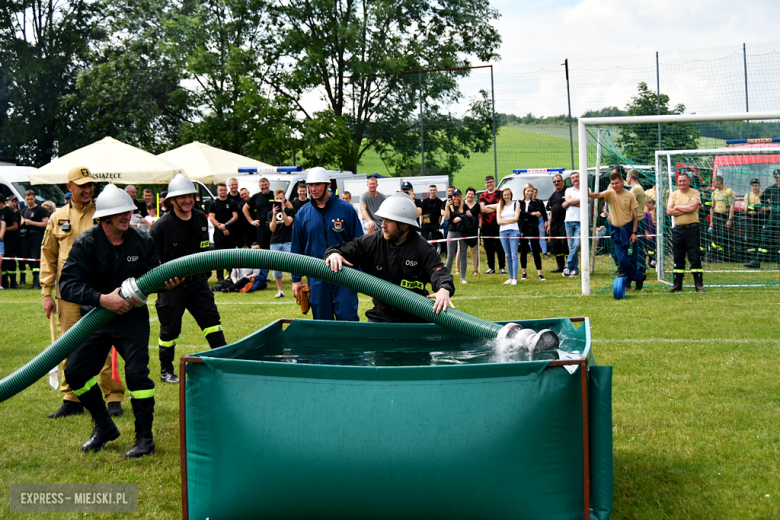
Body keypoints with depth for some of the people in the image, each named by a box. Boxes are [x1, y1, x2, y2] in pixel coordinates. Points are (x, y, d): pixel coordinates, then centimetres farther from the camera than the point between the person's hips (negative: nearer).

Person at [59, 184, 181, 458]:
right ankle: (104, 427, 18)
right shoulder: (86, 243, -13)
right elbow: (68, 285, -22)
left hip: (132, 317, -1)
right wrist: (102, 299, -35)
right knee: (75, 371, -3)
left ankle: (145, 437, 2)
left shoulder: (142, 242, -5)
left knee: (137, 372, -14)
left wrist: (166, 281, -19)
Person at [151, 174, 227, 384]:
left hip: (197, 280, 5)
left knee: (211, 318, 3)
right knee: (170, 328, 5)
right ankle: (166, 371, 21)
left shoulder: (201, 219, 4)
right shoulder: (161, 226, -13)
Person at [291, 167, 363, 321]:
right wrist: (296, 279, 9)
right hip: (316, 278, 3)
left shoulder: (345, 209, -2)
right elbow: (296, 249, 12)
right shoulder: (303, 214, 6)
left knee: (348, 320, -5)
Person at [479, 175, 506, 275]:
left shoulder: (499, 193, 4)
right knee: (488, 247, 6)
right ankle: (491, 267, 13)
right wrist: (495, 207, -9)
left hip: (497, 223, -3)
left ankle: (502, 267, 3)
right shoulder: (482, 195, 11)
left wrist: (488, 206, -7)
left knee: (500, 246, -2)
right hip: (486, 224, 3)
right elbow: (482, 209, -2)